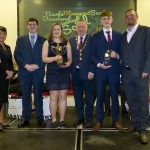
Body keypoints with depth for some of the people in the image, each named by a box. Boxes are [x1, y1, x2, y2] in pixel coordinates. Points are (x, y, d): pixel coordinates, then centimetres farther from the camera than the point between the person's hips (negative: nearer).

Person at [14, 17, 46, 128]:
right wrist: (26, 65, -11)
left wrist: (37, 66, -14)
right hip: (24, 71, 1)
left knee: (38, 95, 5)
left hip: (38, 72, -1)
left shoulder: (43, 40, 6)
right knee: (26, 95, 6)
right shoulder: (20, 39, 11)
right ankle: (26, 118, 14)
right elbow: (17, 54, 2)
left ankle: (40, 118, 14)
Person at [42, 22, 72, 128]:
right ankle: (54, 120, 13)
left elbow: (70, 58, 9)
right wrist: (54, 58, -20)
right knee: (54, 97, 1)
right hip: (52, 73, -2)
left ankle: (62, 120, 15)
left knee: (63, 97, 6)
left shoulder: (66, 43, 9)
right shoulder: (47, 43, 4)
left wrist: (68, 63, -13)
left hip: (64, 73, 2)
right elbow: (44, 58, -4)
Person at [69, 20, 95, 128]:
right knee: (78, 97, 11)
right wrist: (70, 71, 1)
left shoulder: (92, 39, -2)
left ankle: (89, 119, 20)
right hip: (75, 72, 4)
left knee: (89, 97, 7)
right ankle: (80, 117, 25)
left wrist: (91, 72, -12)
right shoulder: (72, 40, 11)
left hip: (87, 72, -3)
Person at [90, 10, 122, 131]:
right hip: (100, 70, -1)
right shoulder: (96, 36, 8)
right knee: (100, 97, 4)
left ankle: (116, 121, 21)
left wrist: (117, 55, -12)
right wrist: (98, 64, -13)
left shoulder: (118, 35, 10)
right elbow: (92, 54, 3)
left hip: (114, 70, 1)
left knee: (115, 96, 8)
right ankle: (99, 122, 15)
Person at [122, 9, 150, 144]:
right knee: (131, 102, 12)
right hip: (127, 73, 5)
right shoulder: (124, 35, 18)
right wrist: (122, 71, 4)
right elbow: (124, 54, 13)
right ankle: (135, 125, 25)